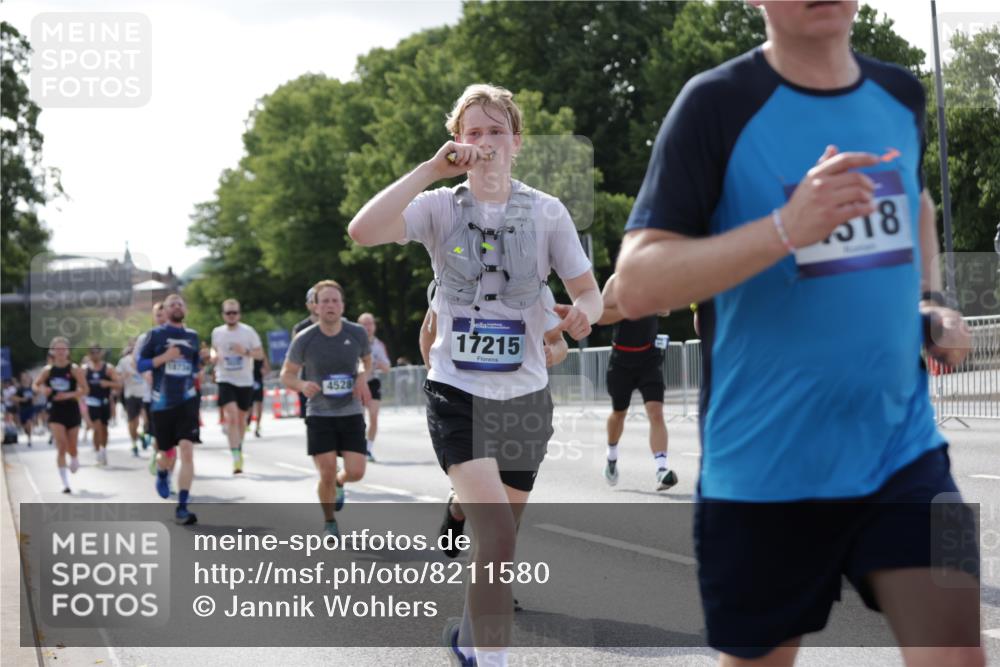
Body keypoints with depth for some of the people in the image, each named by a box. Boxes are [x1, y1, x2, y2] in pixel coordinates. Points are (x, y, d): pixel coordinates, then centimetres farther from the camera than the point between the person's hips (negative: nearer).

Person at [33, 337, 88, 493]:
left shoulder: (74, 369, -8)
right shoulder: (48, 370, 0)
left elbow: (84, 390, -10)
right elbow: (35, 385, 11)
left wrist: (69, 395, -24)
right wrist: (42, 389, -12)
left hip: (72, 410, 0)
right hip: (56, 412, 0)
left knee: (71, 446, 12)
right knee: (61, 447, -11)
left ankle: (74, 462, 49)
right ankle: (65, 483, -10)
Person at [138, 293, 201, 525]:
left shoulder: (192, 336, 10)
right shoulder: (156, 335, 0)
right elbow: (140, 365, -3)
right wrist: (164, 357, -16)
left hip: (187, 401, 1)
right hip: (162, 403, -1)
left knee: (187, 452, -15)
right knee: (168, 455, 9)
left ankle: (182, 508, -13)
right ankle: (162, 475, 48)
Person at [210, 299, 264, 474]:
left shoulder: (248, 331, -4)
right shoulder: (217, 332, 4)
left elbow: (260, 354, -2)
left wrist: (245, 351, -20)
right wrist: (214, 356, -1)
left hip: (245, 382, 1)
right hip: (225, 380, 0)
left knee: (241, 418, 12)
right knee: (231, 416, -17)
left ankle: (239, 450, 35)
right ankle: (236, 457, -21)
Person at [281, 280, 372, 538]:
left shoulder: (357, 333, -5)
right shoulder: (304, 340, -10)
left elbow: (367, 361, 15)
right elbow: (286, 375, 1)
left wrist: (363, 377, -8)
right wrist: (302, 385, -22)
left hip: (351, 413, 2)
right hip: (320, 415, -1)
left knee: (355, 472, -8)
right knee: (326, 475, -8)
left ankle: (339, 483, 30)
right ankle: (330, 522, 19)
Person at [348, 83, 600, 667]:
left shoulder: (547, 212, 0)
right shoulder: (440, 207, -5)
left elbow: (590, 295, 3)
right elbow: (363, 231, -22)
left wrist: (582, 312, -20)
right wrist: (431, 169, -25)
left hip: (525, 396, 3)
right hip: (457, 393, -3)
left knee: (499, 539, 15)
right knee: (496, 532, -21)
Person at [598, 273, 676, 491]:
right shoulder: (617, 281, -11)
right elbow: (600, 316, -19)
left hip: (649, 356, 2)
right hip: (622, 357, -2)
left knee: (656, 412, -15)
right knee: (619, 412, 17)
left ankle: (661, 469, -24)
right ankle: (612, 457, 43)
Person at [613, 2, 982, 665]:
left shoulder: (901, 95, 6)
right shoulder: (718, 104, -11)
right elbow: (635, 286, -18)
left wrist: (930, 302, 11)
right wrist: (786, 228, -29)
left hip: (904, 451, 4)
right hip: (763, 468, -3)